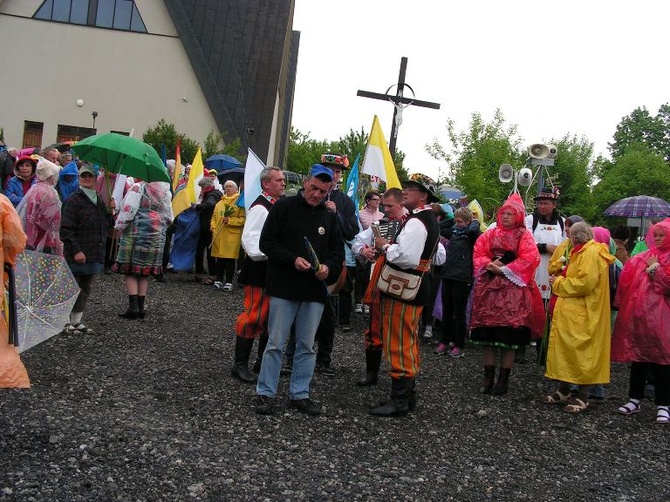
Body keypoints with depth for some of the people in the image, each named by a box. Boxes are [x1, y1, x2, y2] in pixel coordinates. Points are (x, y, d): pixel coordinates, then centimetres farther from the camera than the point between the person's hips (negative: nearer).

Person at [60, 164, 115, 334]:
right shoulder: (73, 200, -9)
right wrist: (76, 250, -20)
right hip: (77, 255, -7)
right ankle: (66, 322, 11)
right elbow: (66, 229, -14)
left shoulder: (99, 200, 15)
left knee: (85, 290, 12)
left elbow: (107, 224, 20)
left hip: (94, 254, 7)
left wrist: (110, 211, 2)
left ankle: (77, 321, 21)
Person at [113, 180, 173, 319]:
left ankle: (133, 307, -6)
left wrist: (119, 225, 1)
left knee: (130, 271, 1)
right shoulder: (165, 191, 10)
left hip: (136, 233, -6)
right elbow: (169, 217, 13)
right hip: (157, 235, 6)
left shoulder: (138, 187, -10)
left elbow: (128, 211, -14)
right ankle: (141, 307, 11)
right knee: (144, 273, 11)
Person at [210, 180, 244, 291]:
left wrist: (230, 220, -17)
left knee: (230, 259, -4)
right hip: (218, 235, 5)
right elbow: (214, 216, 22)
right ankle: (219, 280, 17)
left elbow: (243, 219, -8)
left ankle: (229, 282, 2)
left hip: (232, 235, -5)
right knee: (219, 258, 8)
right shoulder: (220, 203, 18)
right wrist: (213, 226, 5)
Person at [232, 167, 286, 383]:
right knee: (254, 315, -7)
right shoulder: (260, 207, -13)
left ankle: (263, 362, 24)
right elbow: (250, 239, -20)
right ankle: (240, 364, 2)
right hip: (260, 270, -9)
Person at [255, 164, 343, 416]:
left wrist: (328, 266, -8)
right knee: (275, 344, 1)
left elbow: (338, 252, 14)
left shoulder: (330, 216, 10)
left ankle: (299, 394, 21)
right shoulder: (284, 207, -3)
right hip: (284, 288, -4)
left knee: (307, 346, 10)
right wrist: (293, 260, -18)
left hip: (315, 291, 4)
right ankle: (266, 393, 13)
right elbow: (267, 243, -6)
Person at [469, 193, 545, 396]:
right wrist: (489, 265, -10)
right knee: (488, 334, 4)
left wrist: (504, 269, -12)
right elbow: (478, 253, 9)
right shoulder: (491, 234, 13)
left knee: (509, 336, -3)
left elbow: (529, 259, -9)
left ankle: (504, 378, 6)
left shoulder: (524, 236, 2)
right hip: (489, 287, 4)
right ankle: (488, 377, 12)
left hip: (513, 290, -3)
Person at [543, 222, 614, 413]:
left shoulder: (590, 252, -14)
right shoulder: (583, 252, 18)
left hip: (581, 316, -10)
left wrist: (559, 283, -11)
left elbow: (585, 283, -23)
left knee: (581, 353, -5)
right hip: (570, 312, 10)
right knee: (565, 349, 12)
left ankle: (583, 398, 2)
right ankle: (563, 391, 21)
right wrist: (561, 280, 8)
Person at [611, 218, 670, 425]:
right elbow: (628, 280, 13)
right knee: (637, 357, 11)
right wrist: (622, 304, 5)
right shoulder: (643, 257, 12)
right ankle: (635, 399, 21)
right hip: (636, 314, 5)